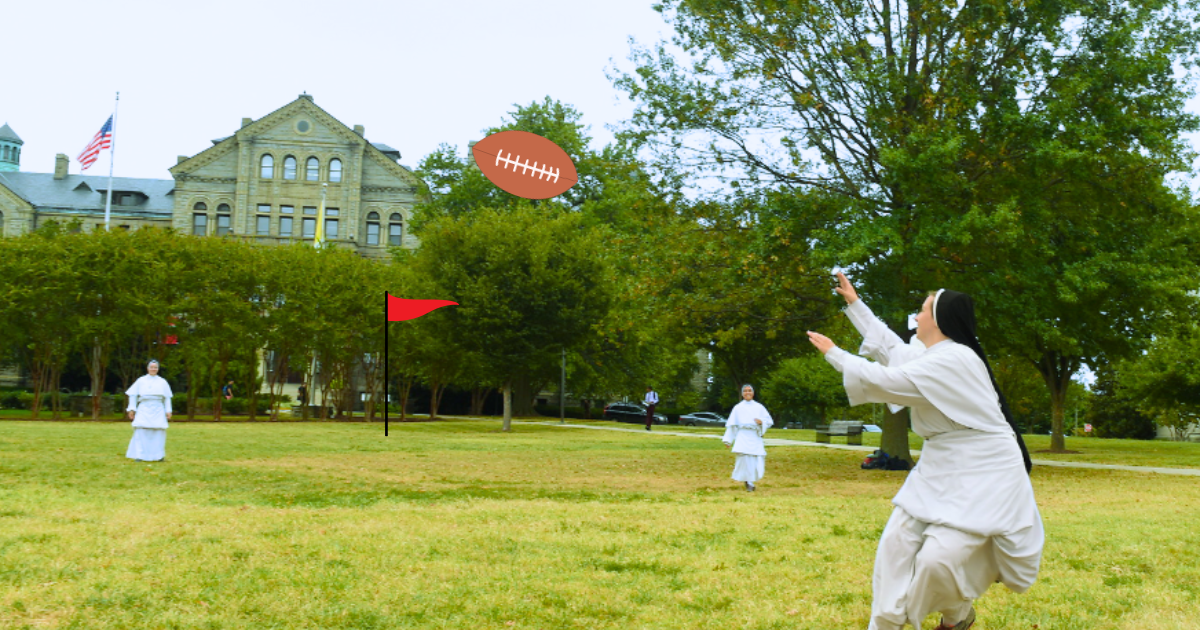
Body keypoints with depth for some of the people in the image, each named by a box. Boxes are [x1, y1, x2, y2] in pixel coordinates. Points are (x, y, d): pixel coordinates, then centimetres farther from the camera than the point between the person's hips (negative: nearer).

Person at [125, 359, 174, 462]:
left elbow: (167, 398, 13)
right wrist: (132, 409, 2)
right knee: (141, 431, -12)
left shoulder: (162, 382, 13)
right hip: (144, 409, 0)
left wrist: (168, 411, 4)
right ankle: (140, 455, -10)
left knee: (159, 432, -9)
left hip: (158, 410, 1)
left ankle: (159, 455, 0)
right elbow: (133, 395, 10)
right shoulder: (141, 380, 11)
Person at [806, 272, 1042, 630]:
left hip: (981, 474, -10)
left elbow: (883, 380, -22)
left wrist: (833, 353, -9)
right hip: (943, 468, 10)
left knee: (938, 558, -16)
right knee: (897, 543, 2)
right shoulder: (933, 355, 8)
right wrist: (854, 303, 27)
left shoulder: (952, 360, -22)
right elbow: (889, 346, 24)